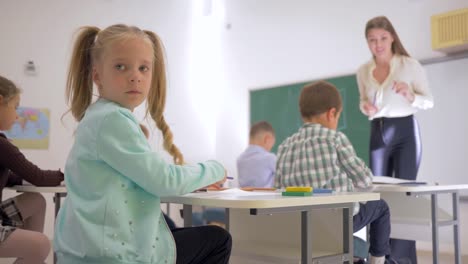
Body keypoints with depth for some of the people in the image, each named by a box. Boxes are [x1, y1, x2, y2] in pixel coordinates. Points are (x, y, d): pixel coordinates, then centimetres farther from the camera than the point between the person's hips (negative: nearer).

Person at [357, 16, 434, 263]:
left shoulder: (410, 65, -6)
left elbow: (429, 101, -2)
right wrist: (365, 107, -5)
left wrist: (410, 96, -21)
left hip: (405, 131, -4)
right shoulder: (363, 71, 5)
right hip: (377, 133, 4)